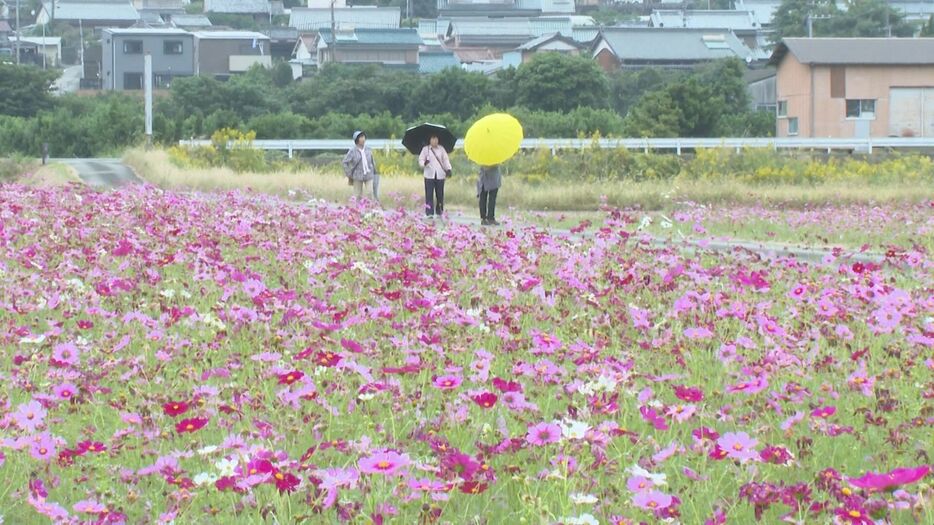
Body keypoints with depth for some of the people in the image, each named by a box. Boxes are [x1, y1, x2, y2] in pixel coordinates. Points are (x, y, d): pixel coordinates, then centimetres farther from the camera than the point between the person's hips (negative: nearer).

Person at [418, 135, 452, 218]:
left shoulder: (441, 149, 11)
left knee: (440, 195, 3)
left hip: (440, 175, 2)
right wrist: (424, 163, -20)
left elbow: (446, 160, 9)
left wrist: (448, 169, -5)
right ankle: (429, 213, -7)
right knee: (429, 195, -7)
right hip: (429, 175, -2)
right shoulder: (425, 149, 5)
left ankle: (439, 213, 12)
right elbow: (420, 160, 3)